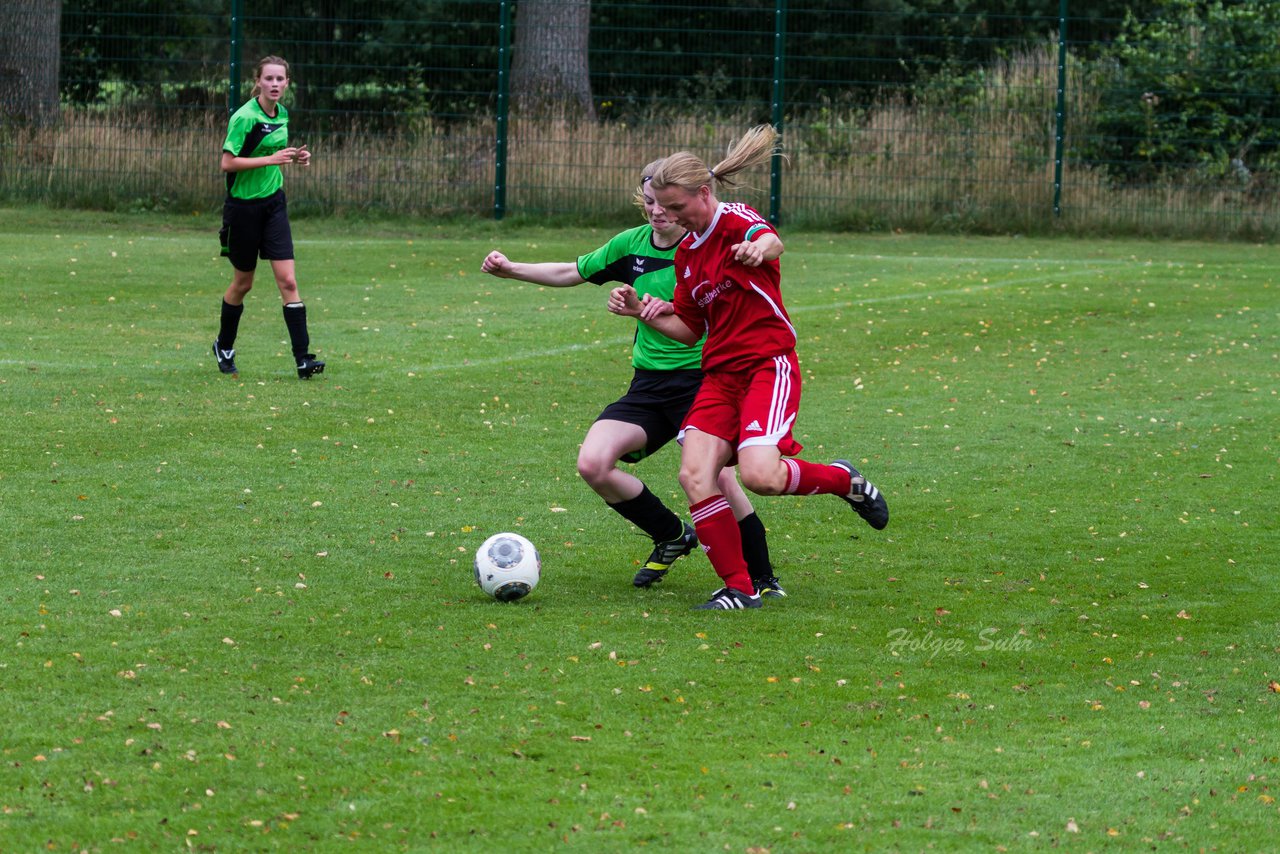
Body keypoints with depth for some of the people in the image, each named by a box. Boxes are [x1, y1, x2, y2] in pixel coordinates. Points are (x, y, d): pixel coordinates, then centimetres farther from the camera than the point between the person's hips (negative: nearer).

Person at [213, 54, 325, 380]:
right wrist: (271, 159, -25)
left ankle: (303, 358, -11)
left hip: (273, 202, 5)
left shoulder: (282, 114, 6)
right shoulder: (245, 117, -16)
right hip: (243, 204, -5)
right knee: (243, 282, 8)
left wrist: (294, 157, 2)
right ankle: (224, 347, 31)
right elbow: (227, 162, -20)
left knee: (287, 281, -6)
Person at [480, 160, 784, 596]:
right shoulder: (631, 245, 6)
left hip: (703, 379, -5)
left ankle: (762, 580, -3)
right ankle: (671, 537, 11)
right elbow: (571, 272, 20)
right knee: (593, 463, -13)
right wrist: (513, 270, 11)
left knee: (717, 476, -25)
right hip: (650, 384, 5)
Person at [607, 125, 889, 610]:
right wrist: (642, 312, 5)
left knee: (759, 475, -25)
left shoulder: (736, 221, -8)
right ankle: (739, 588, -6)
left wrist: (762, 248, -59)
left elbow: (771, 242, -34)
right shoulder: (687, 252, 16)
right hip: (720, 377, 7)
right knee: (695, 473, -14)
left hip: (768, 365, -7)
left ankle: (844, 481, 7)